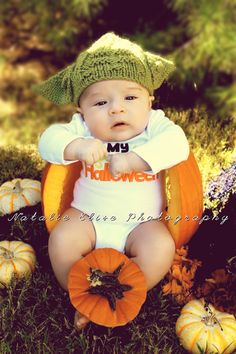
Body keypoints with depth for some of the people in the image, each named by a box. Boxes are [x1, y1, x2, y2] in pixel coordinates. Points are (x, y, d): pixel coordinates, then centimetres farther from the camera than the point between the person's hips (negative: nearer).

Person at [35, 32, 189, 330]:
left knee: (161, 247, -26)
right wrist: (77, 147, -36)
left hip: (141, 223, -1)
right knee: (61, 240, -22)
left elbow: (177, 145, -27)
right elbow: (49, 141, -17)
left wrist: (133, 159, -36)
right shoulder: (82, 129, -5)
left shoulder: (156, 126, -8)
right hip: (88, 218, 1)